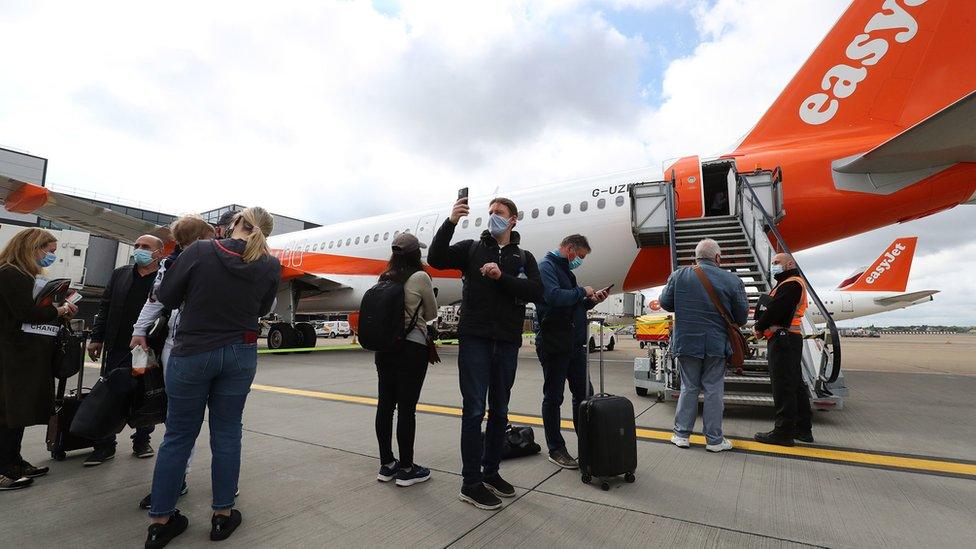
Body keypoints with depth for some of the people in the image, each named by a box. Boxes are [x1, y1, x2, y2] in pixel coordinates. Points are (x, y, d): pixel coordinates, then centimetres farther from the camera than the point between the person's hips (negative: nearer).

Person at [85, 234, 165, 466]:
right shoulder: (120, 274, 9)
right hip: (117, 348, 5)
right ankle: (105, 445, 24)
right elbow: (104, 307, 12)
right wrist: (97, 338, 8)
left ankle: (142, 440, 27)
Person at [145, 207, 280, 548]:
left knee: (179, 434, 12)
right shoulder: (270, 265, -8)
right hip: (239, 354, 1)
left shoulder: (199, 251, -12)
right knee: (227, 433, 13)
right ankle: (223, 514, 24)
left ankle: (159, 520, 24)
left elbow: (166, 298, -4)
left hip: (193, 352, -1)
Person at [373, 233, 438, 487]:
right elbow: (432, 314, 2)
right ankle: (406, 469, 12)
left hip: (384, 348, 7)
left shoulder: (384, 278, 7)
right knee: (407, 408, 1)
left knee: (385, 405, 11)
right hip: (412, 349, -6)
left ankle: (386, 464, 24)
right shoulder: (420, 277, -10)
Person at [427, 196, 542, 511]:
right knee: (474, 410, -1)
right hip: (475, 339, -3)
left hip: (507, 343, 3)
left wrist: (501, 276, -16)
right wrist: (451, 222, -16)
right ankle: (471, 483, 9)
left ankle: (491, 473, 28)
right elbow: (436, 260, -7)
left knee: (499, 411, 13)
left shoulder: (524, 258, 12)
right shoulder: (472, 248, 8)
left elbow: (536, 292, -4)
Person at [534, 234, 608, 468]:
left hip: (574, 343, 9)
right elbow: (555, 297, -28)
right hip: (553, 344, -9)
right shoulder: (546, 267, -10)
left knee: (584, 394, 12)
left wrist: (591, 301, 7)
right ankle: (556, 449, 18)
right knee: (553, 398, 5)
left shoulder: (565, 269, 19)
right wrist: (582, 291, -14)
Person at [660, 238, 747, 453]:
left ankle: (681, 434, 17)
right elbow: (742, 316, 0)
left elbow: (665, 303, 2)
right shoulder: (732, 280, -6)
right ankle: (714, 439, 18)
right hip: (716, 344, -1)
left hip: (686, 342, 1)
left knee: (688, 388, 12)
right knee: (714, 390, 9)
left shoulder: (678, 276, -4)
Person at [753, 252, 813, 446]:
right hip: (790, 338, 11)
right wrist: (762, 325, 2)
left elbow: (775, 310, -20)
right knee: (795, 385, 15)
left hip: (782, 340, -11)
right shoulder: (788, 284, 23)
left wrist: (759, 327, -6)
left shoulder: (791, 284, -11)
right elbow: (773, 309, 18)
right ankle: (803, 429, 23)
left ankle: (783, 432, -4)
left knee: (782, 387, -8)